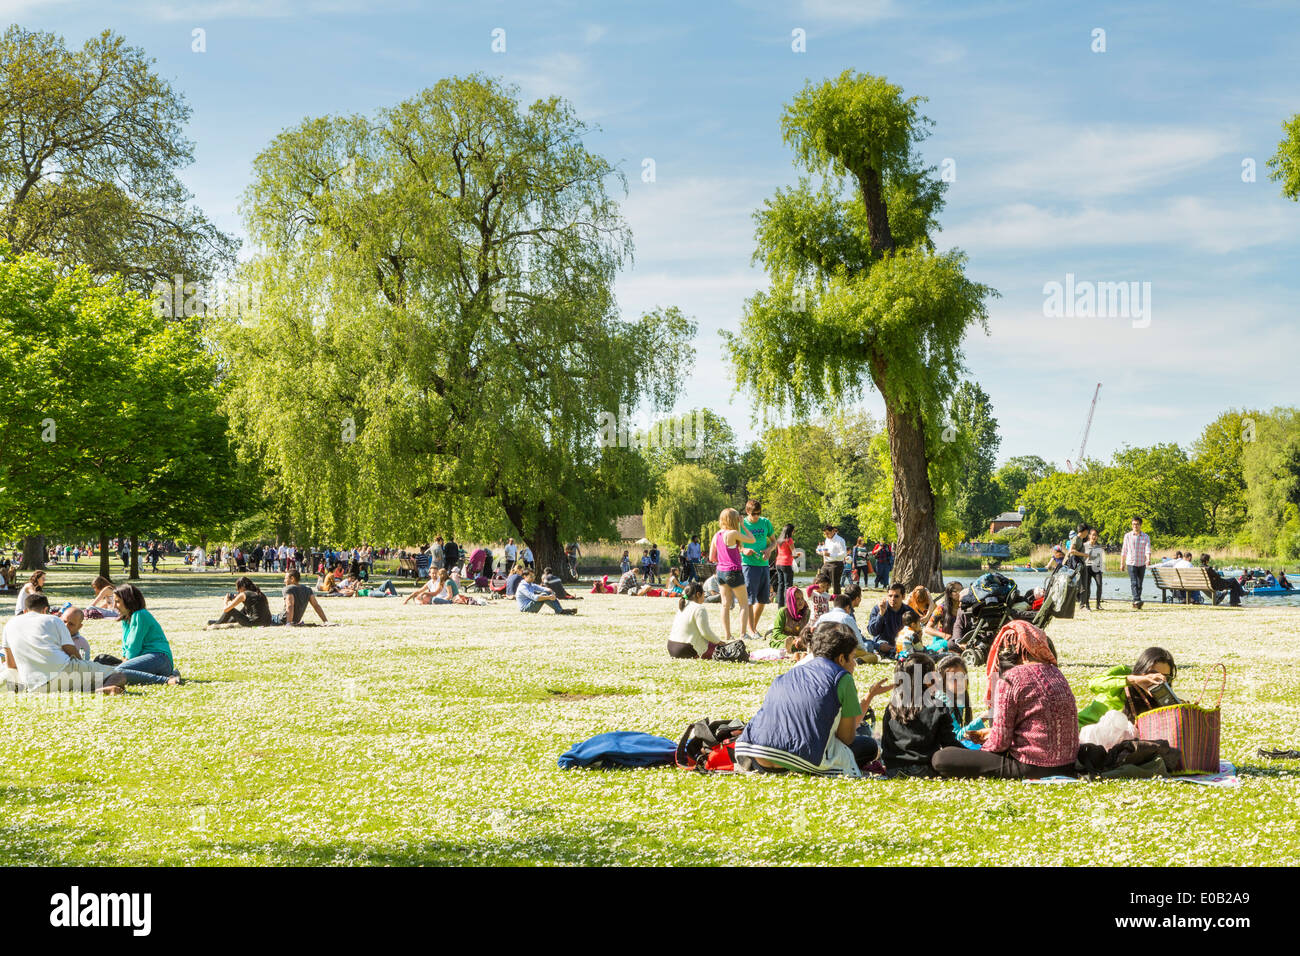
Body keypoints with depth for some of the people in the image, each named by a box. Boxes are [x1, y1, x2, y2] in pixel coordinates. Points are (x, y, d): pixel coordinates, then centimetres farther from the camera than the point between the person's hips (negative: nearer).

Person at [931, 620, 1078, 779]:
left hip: (1030, 768, -8)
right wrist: (991, 733, 23)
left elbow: (1000, 742, -14)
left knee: (940, 759, -10)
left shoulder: (1010, 678, -14)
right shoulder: (1056, 672, 7)